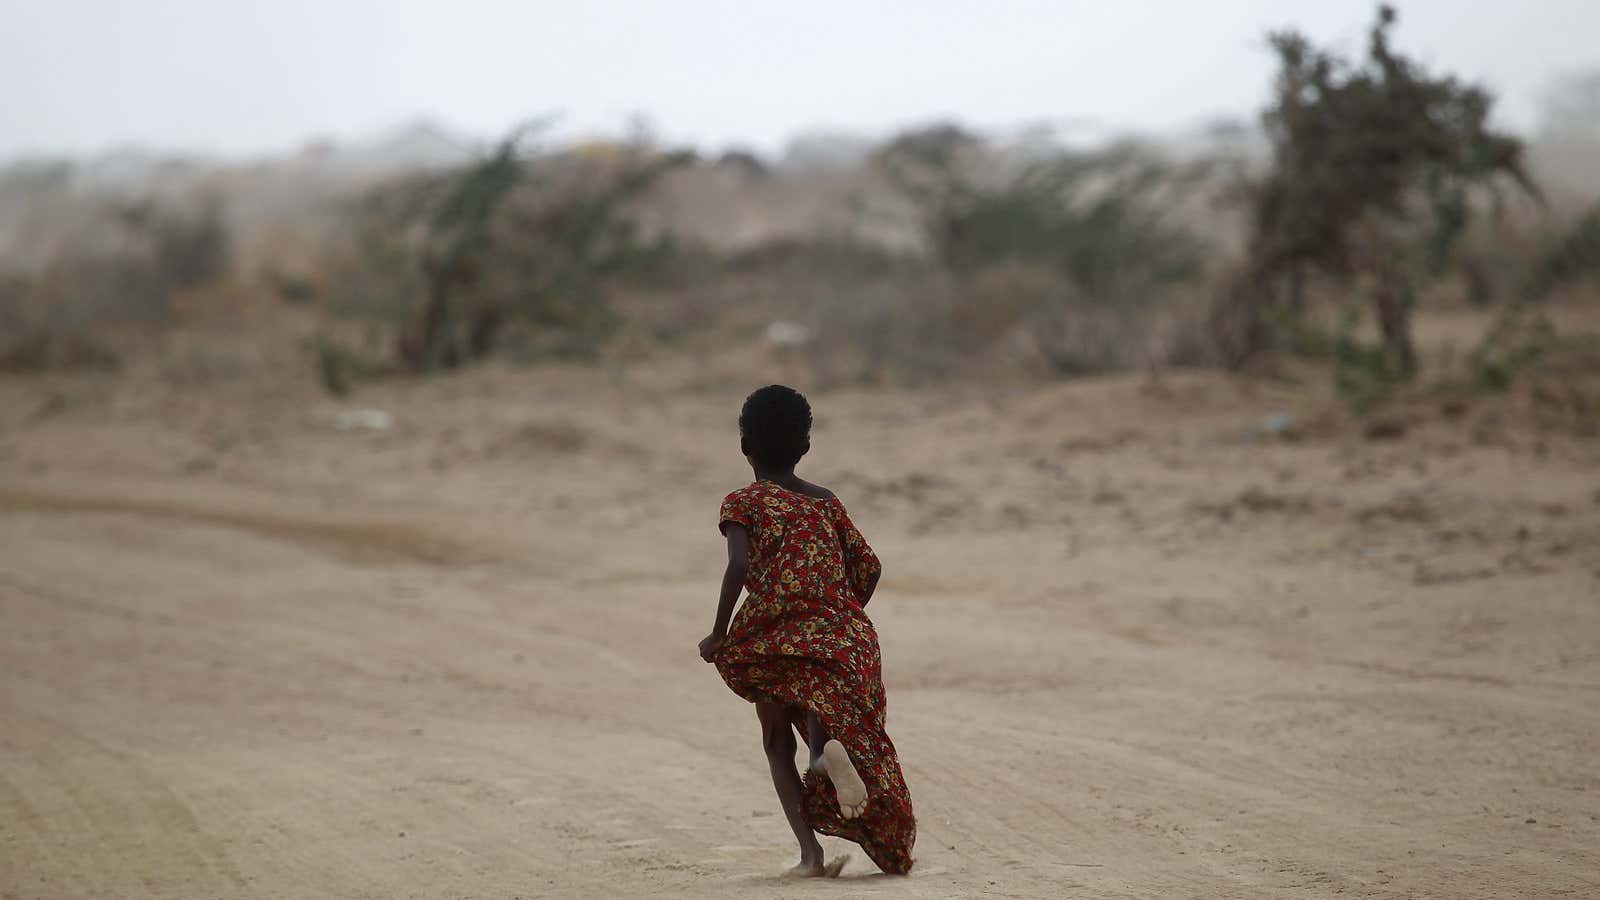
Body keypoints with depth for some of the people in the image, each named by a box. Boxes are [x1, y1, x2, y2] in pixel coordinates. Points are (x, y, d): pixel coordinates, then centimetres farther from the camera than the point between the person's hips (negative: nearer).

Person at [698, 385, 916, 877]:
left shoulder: (742, 503, 2)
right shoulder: (827, 501, 14)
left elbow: (739, 567, -13)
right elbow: (868, 566, 10)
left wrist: (718, 635, -6)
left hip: (773, 637, -2)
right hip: (841, 631, 2)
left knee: (778, 745, 14)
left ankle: (810, 851, -3)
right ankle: (827, 749, -37)